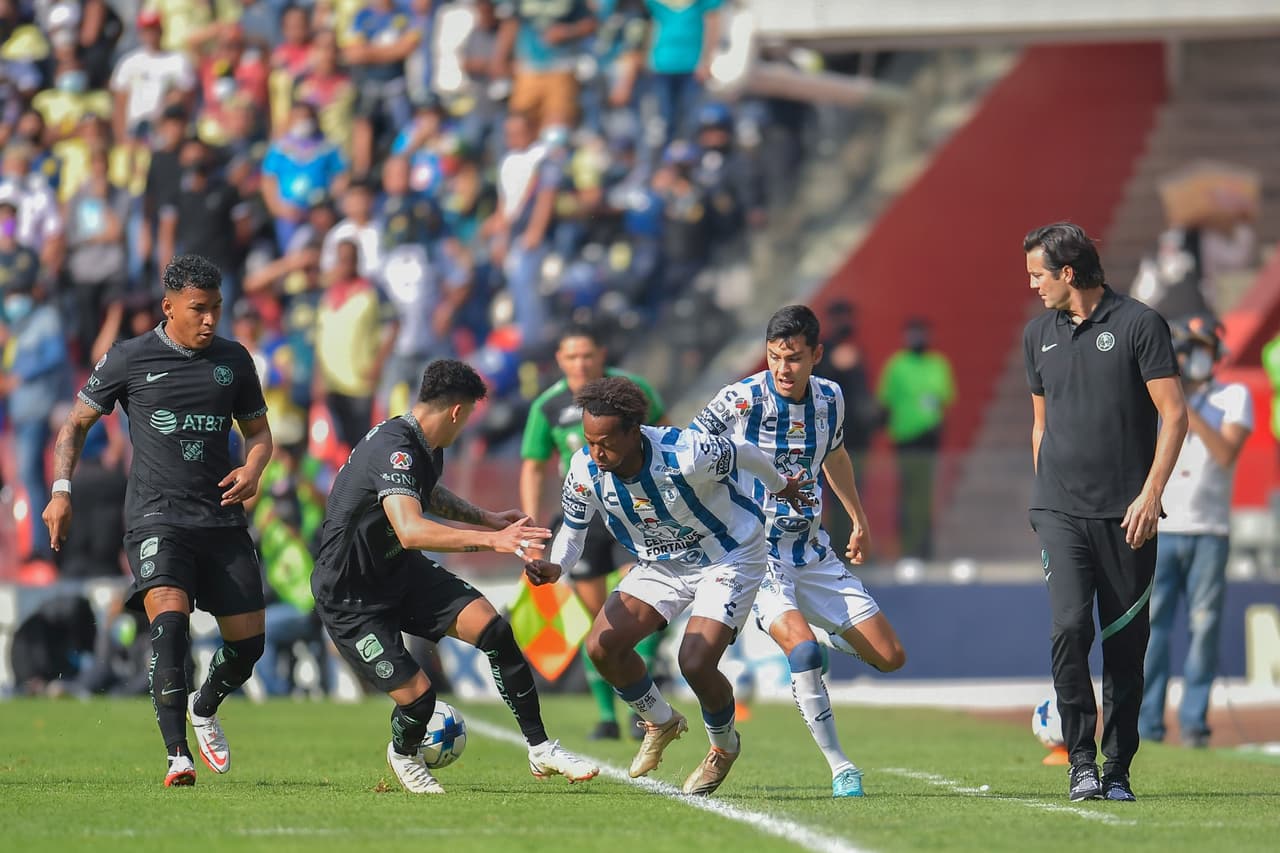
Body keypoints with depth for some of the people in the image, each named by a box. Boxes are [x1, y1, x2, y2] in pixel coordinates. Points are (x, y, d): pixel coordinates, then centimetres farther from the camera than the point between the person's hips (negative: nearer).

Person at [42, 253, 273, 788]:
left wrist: (253, 469, -2)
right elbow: (76, 423, 9)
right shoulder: (129, 359, 1)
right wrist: (61, 491, -4)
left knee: (248, 643, 4)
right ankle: (177, 757, -27)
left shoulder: (234, 360, 10)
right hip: (156, 517, -4)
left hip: (221, 518, 4)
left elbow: (258, 430, 21)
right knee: (170, 617, -28)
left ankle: (205, 709, 39)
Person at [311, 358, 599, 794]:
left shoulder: (426, 447, 2)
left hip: (402, 571, 9)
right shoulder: (392, 449, -29)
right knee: (417, 694, -16)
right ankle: (404, 755, 21)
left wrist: (486, 519, 30)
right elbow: (411, 530, -46)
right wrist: (492, 540, -52)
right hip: (350, 598, -9)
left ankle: (540, 749, -4)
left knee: (492, 628, -12)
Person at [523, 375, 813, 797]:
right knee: (602, 645, -10)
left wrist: (781, 486, 8)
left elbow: (744, 454, -13)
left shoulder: (684, 456, -35)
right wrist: (555, 566, -24)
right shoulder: (584, 471, -20)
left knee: (695, 662, -21)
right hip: (661, 564, 6)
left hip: (729, 557, -6)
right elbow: (572, 529, -1)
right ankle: (661, 723, 18)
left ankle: (724, 746, 12)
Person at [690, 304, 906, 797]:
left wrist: (858, 519, 31)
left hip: (813, 553, 5)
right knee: (802, 648, -29)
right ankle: (840, 770, -19)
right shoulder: (741, 400, -16)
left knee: (889, 658, 1)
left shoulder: (829, 399, 1)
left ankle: (828, 636, 32)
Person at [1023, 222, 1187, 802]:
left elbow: (1174, 415, -5)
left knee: (1126, 643, 1)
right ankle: (1081, 761, -10)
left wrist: (1150, 493, -13)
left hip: (1126, 515, -2)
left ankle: (1118, 770, 10)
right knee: (1070, 627, -15)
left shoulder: (1140, 325, -2)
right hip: (1059, 510, 3)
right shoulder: (1038, 335, 13)